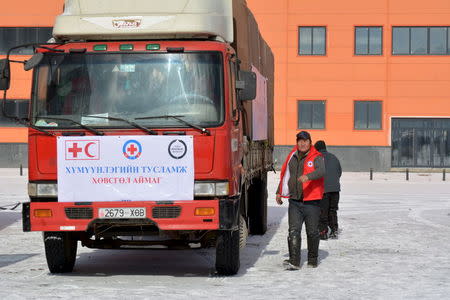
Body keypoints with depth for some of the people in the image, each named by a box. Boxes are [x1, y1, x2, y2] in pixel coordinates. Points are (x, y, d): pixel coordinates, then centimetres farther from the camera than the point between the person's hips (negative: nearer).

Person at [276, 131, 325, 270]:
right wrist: (279, 192, 26)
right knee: (294, 231, -8)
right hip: (294, 201, 4)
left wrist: (308, 176, -44)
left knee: (312, 232, 8)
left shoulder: (316, 157, -5)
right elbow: (285, 174, 24)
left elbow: (321, 171, -25)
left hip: (312, 202, -4)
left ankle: (313, 260, 23)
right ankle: (294, 261, -11)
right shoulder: (292, 156, 11)